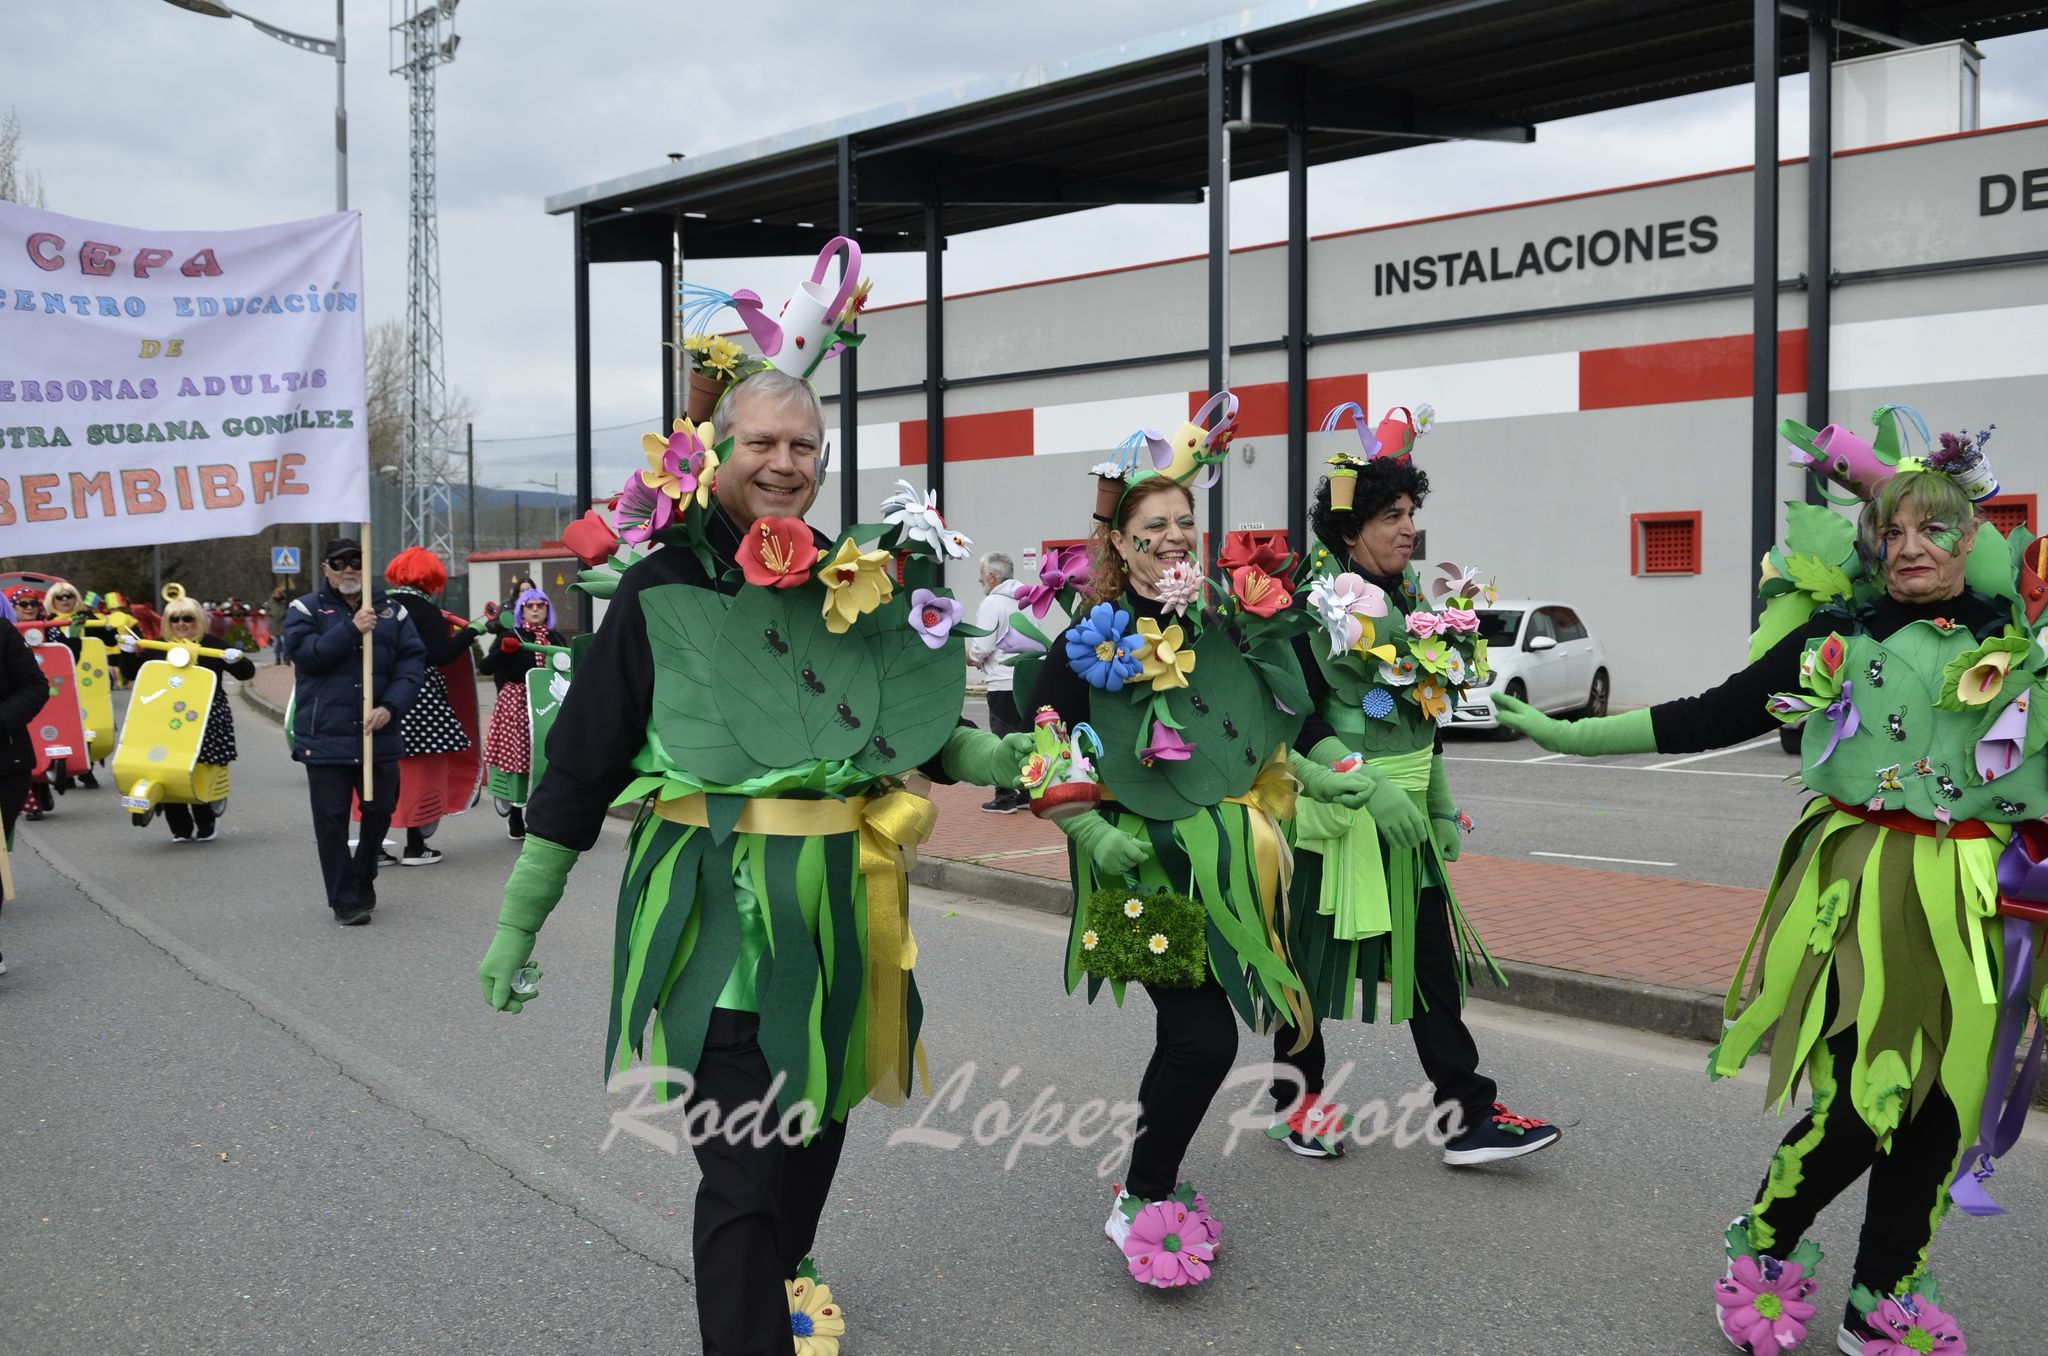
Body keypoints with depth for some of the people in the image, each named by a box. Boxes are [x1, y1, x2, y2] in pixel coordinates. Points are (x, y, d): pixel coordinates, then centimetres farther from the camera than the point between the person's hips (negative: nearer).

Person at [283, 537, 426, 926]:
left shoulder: (391, 612, 8)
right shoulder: (305, 610, 4)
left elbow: (413, 661, -1)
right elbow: (305, 653, -14)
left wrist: (390, 707, -14)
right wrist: (352, 628, -20)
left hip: (378, 734, 2)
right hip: (325, 736, -2)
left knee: (380, 809, 10)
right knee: (332, 820, 1)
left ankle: (363, 878, 33)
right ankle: (345, 899, 10)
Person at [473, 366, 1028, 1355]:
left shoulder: (860, 580, 5)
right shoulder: (664, 589, -6)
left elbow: (924, 734, 15)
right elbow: (581, 763, -3)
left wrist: (989, 757, -6)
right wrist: (517, 922, -2)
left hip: (842, 897, 5)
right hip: (720, 903, -5)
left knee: (817, 1115, 22)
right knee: (743, 1161, -7)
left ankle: (782, 1270, 49)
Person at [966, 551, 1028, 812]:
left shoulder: (991, 604, -11)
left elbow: (982, 646, -16)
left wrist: (971, 657, 6)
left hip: (1003, 684, -7)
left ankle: (1006, 797, 3)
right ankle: (1027, 793, 19)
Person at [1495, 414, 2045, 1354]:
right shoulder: (1840, 635, 0)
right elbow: (1714, 718, 0)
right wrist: (1575, 736, -3)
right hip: (1863, 888, -3)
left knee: (1942, 1104, 6)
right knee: (1863, 1100, -8)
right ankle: (1762, 1254, 17)